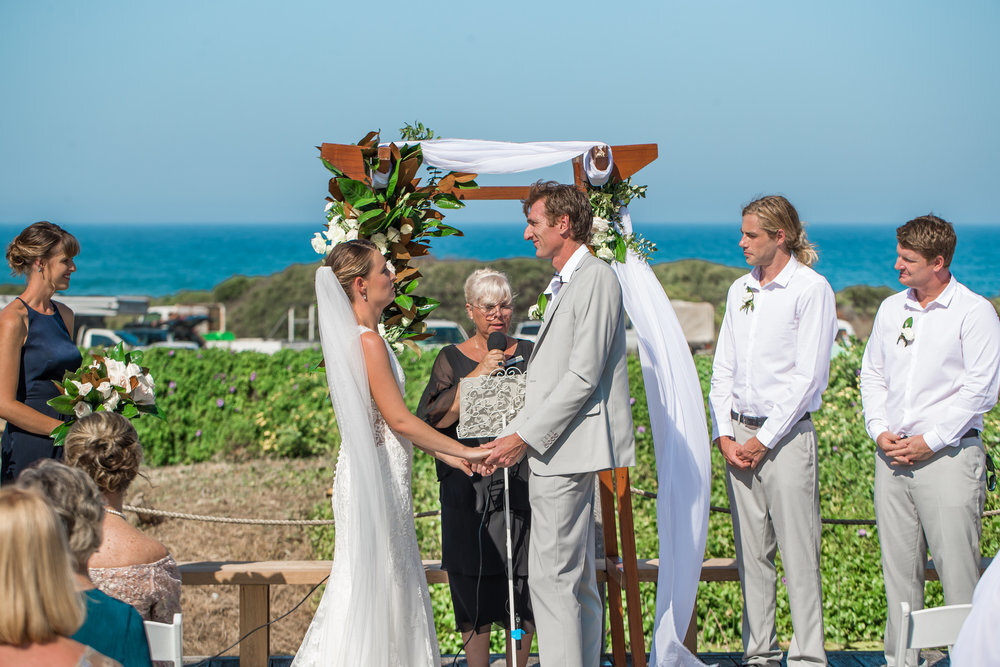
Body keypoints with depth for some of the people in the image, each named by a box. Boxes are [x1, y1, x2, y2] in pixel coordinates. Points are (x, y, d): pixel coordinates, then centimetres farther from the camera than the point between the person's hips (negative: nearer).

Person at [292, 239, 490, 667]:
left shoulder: (357, 338, 13)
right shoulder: (368, 341, -17)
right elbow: (399, 419, -19)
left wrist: (445, 454, 15)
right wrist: (463, 451, -13)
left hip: (379, 473, 10)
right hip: (376, 476, -10)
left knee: (389, 579, 14)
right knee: (376, 581, -4)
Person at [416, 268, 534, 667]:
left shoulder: (530, 354, 10)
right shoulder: (452, 359, 7)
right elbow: (434, 419, -5)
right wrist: (478, 375, -12)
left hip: (522, 484, 1)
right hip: (469, 488, -1)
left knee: (523, 589, -1)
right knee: (474, 590, -3)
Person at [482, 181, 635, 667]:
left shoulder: (596, 279, -10)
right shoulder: (565, 285, 21)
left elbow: (582, 377, -17)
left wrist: (525, 438, -16)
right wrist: (513, 437, 12)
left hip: (569, 450, -10)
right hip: (555, 451, 10)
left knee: (552, 576, -12)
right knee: (576, 578, 13)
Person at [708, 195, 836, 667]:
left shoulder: (811, 289, -6)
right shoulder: (740, 290, 14)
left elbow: (808, 376, -11)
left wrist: (764, 439, -11)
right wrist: (723, 434, 3)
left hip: (786, 434, -6)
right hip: (738, 435, 6)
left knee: (798, 554, -5)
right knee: (751, 552, 8)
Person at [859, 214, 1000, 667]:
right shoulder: (891, 309, 13)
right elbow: (871, 374, 18)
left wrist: (929, 441, -12)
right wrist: (880, 431, 2)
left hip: (947, 455, -6)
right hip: (893, 455, 6)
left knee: (957, 568, -7)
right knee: (898, 565, 8)